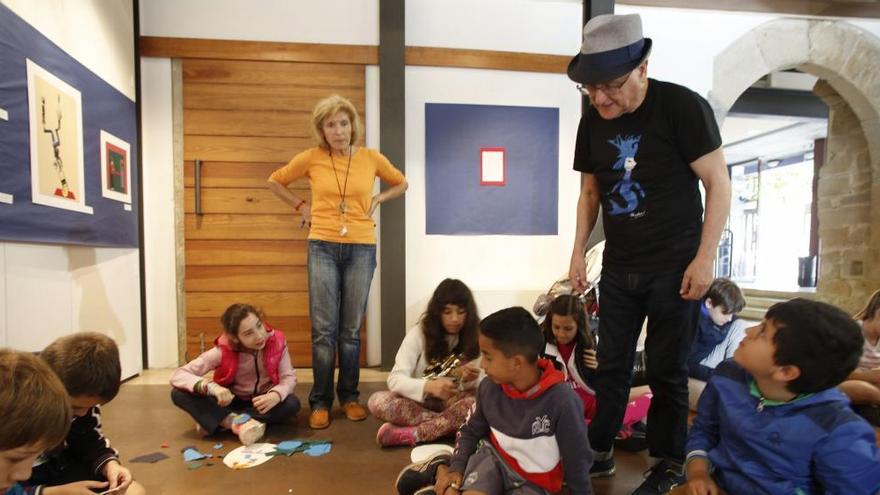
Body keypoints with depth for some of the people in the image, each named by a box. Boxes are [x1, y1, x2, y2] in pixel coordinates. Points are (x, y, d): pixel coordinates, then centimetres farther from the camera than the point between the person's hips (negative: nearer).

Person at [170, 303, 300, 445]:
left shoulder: (276, 341, -21)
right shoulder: (222, 352, -22)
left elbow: (289, 377, -20)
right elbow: (177, 375, -24)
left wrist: (276, 395, -43)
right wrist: (210, 387, -43)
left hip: (263, 401, 0)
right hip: (232, 402, 0)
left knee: (292, 404, -34)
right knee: (179, 394, -22)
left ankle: (214, 420, -23)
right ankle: (236, 423, -34)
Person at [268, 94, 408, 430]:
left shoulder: (371, 158, 2)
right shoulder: (311, 158, 0)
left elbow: (400, 184, 19)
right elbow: (275, 181, 15)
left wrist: (377, 200, 6)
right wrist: (301, 206, 6)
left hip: (362, 249, 1)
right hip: (323, 248, 0)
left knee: (351, 329, 8)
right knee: (324, 329, 1)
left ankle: (350, 397, 23)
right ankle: (321, 402, 16)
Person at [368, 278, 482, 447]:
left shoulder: (474, 337, -7)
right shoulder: (419, 334, -13)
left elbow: (475, 387, -4)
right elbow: (395, 379, -22)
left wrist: (469, 380, -29)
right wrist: (428, 386, -40)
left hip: (453, 400, 1)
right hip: (419, 400, 0)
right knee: (377, 402, -29)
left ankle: (410, 434, -30)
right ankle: (451, 423, -24)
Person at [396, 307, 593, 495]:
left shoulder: (562, 401, -28)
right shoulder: (489, 387, -13)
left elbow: (577, 461, -13)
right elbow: (470, 430, 5)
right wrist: (456, 468, -7)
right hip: (494, 455, 2)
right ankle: (441, 469, 5)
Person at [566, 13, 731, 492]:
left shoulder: (683, 106, -12)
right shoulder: (592, 120, 2)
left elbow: (719, 183, -10)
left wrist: (704, 258, -15)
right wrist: (578, 251, 6)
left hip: (674, 266, -4)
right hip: (618, 268, 5)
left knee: (666, 370, 6)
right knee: (611, 364, 12)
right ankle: (599, 453, 28)